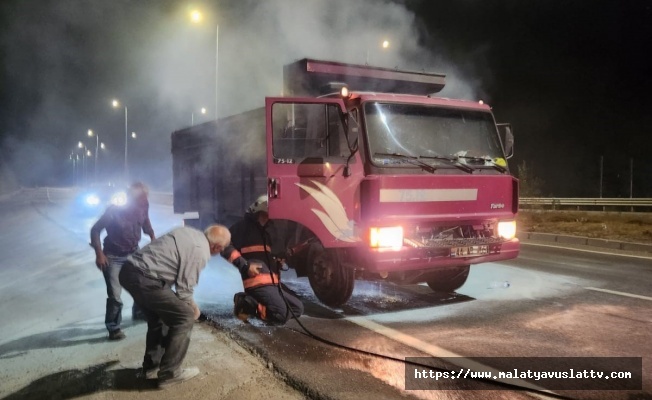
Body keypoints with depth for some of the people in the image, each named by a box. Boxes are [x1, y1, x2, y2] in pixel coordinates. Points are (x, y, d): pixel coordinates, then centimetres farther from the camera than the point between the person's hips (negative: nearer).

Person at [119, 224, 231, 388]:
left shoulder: (189, 232, 15)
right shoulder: (200, 251, -11)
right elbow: (184, 287, -8)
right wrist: (192, 306, 12)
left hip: (130, 269, 10)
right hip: (144, 278, -10)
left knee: (159, 317, 26)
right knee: (185, 317, 0)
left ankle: (151, 366, 36)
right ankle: (169, 373, 6)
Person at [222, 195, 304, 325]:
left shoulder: (269, 230, 25)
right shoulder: (244, 226, 2)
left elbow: (276, 252, 32)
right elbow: (226, 247, -7)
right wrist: (245, 266, -16)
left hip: (273, 281, 9)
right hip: (258, 281, -9)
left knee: (297, 308, 10)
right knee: (281, 315, -21)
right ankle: (246, 305, -6)